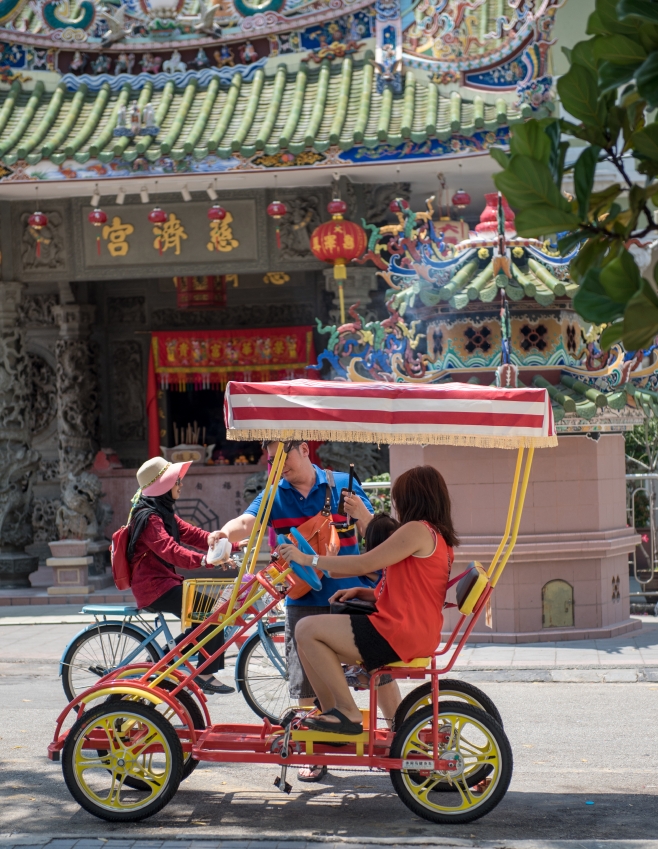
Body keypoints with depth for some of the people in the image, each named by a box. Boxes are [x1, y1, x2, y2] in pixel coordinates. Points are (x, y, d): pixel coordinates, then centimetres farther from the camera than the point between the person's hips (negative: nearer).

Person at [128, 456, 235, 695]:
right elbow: (169, 549, -32)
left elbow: (191, 534, 10)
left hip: (164, 582, 10)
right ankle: (205, 674, -8)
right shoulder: (148, 517, -17)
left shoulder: (163, 513, 16)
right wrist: (205, 560, -46)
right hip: (154, 587, -10)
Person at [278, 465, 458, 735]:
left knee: (307, 630, -9)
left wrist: (306, 559, -10)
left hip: (397, 635, -11)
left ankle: (348, 712, -5)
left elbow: (364, 564, -17)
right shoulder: (438, 536, 17)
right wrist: (361, 592, 8)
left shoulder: (417, 530, -14)